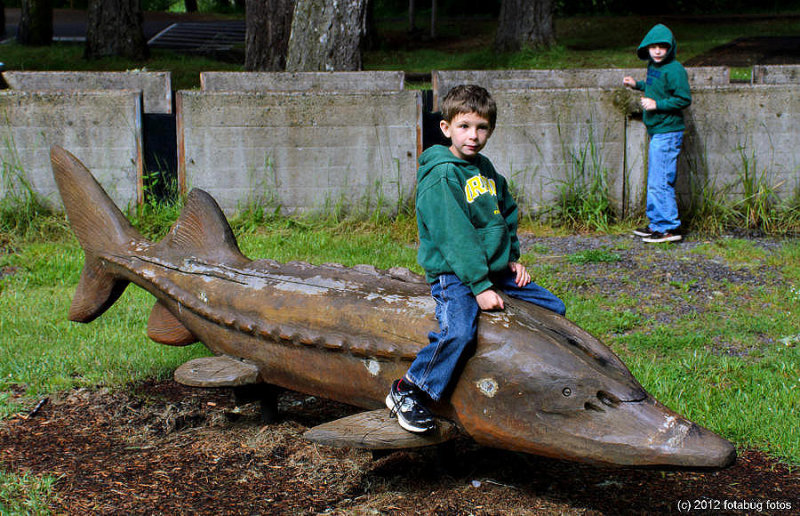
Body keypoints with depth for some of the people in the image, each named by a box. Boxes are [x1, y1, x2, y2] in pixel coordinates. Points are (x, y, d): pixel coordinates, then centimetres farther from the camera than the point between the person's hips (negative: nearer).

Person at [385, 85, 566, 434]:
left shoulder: (486, 170, 13)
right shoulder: (441, 176, -15)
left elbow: (506, 215, 26)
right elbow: (454, 238, -20)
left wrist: (512, 258, 14)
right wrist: (480, 286, -23)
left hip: (495, 271, 9)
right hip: (453, 274, -9)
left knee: (554, 308, 11)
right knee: (458, 331, -32)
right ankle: (407, 392, -16)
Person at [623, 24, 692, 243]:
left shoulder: (674, 69, -15)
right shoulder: (653, 66, 13)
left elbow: (684, 99, -18)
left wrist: (657, 104, -22)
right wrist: (637, 85, 22)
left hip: (667, 133, -10)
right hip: (657, 132, 10)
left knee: (660, 182, -11)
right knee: (654, 181, 15)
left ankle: (669, 228, -6)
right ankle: (656, 224, 23)